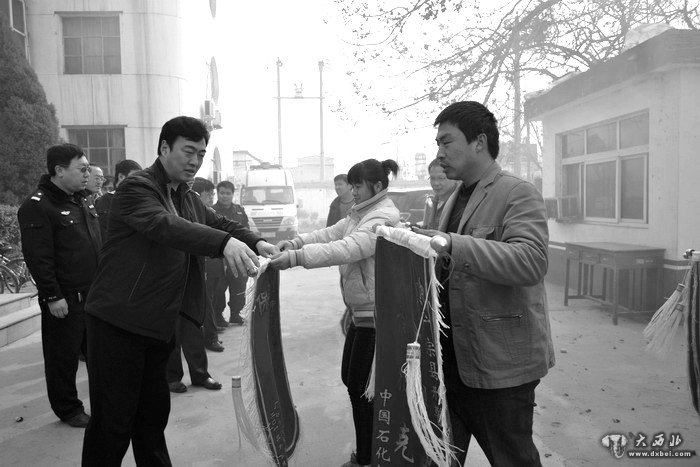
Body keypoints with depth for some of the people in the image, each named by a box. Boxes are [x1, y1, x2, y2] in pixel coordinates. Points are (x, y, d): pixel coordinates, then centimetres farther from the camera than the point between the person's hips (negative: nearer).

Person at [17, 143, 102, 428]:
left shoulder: (82, 201, 12)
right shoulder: (37, 207, -13)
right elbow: (38, 257, -17)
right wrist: (52, 296, -18)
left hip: (94, 294, 7)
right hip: (64, 300, -7)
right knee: (64, 357, 7)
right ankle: (69, 410, 23)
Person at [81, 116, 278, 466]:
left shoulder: (187, 197, 14)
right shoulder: (137, 187, -13)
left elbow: (218, 223, 9)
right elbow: (164, 225, -31)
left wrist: (256, 243, -12)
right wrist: (225, 243, -46)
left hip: (159, 325, 8)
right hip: (118, 321, -8)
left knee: (154, 411, 20)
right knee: (112, 421, 1)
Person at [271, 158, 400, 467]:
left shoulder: (383, 218, -18)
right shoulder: (362, 214, 13)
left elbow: (346, 248, -31)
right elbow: (331, 233, 8)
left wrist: (296, 257, -36)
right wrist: (293, 243, -6)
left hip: (375, 314, -10)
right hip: (361, 310, 10)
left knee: (361, 386, 2)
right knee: (350, 378, 17)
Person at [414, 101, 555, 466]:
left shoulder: (518, 193, -12)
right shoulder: (456, 199, 14)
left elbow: (531, 262, -28)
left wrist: (453, 244, -32)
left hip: (500, 364, -7)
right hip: (452, 358, 8)